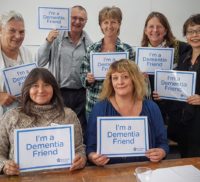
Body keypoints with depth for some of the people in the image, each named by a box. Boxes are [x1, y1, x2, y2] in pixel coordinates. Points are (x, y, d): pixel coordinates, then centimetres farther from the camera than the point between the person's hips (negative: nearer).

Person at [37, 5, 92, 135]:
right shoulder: (56, 38, -2)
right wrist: (48, 42, -17)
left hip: (81, 94, 2)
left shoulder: (89, 43, 3)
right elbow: (40, 63, -7)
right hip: (59, 93, -1)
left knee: (81, 128, 10)